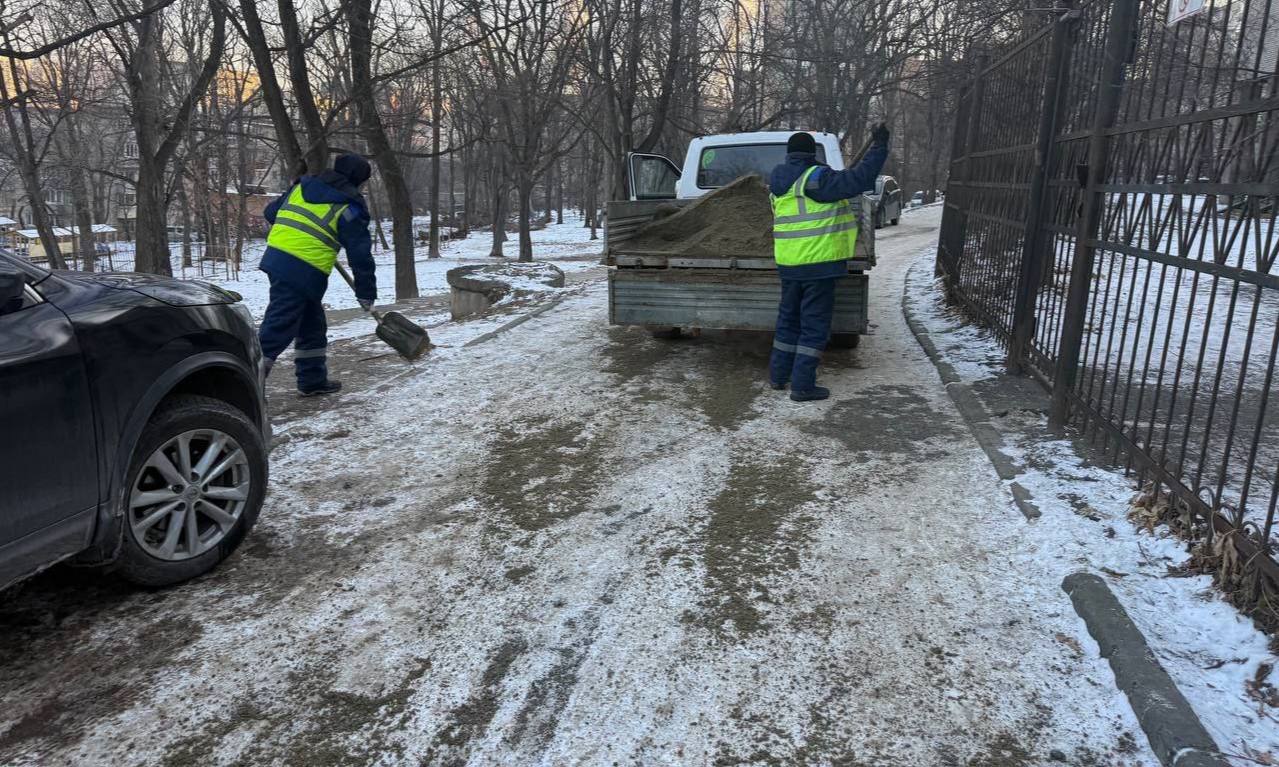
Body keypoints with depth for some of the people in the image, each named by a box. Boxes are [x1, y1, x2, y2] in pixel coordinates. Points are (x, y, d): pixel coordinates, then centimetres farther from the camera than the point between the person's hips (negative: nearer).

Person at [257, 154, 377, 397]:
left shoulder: (302, 185, 16)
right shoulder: (350, 206, -2)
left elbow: (271, 213, 24)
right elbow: (360, 253, -2)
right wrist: (366, 292, 5)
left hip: (276, 259, 8)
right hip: (304, 273, -8)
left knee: (313, 325, 19)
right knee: (277, 330, -7)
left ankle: (313, 380, 27)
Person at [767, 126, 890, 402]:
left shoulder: (779, 183, 12)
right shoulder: (815, 178, -14)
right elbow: (859, 179, -17)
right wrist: (879, 146, -8)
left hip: (787, 263, 7)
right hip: (818, 264, -7)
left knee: (788, 318, 19)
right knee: (815, 325, 0)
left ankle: (779, 374, 26)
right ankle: (803, 385, 1)